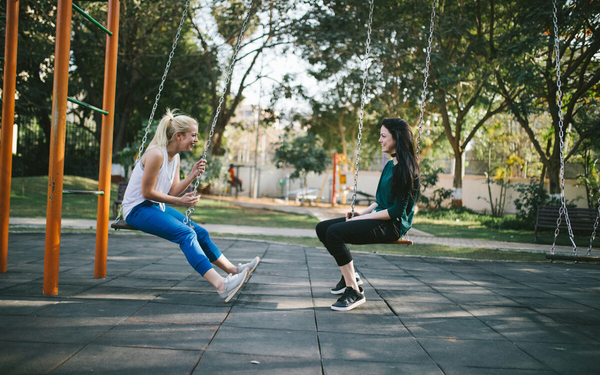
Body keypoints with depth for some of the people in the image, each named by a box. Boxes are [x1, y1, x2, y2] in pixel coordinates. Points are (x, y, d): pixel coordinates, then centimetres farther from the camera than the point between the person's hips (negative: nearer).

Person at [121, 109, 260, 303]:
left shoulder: (175, 157, 8)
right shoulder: (156, 154, -20)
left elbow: (173, 192, 7)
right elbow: (147, 193, -19)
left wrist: (192, 175, -5)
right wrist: (179, 202, -16)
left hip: (156, 207, 10)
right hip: (137, 209, -10)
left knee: (199, 232, 3)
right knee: (186, 233, -27)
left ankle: (233, 270, 12)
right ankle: (220, 284, -39)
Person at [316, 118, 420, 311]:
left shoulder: (406, 168, -15)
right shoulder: (390, 165, 15)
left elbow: (397, 210, -19)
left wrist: (364, 218, -15)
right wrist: (362, 213, 5)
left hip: (393, 225, -10)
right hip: (378, 218, 10)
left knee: (335, 232, -28)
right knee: (322, 228, 3)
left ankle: (354, 292, -21)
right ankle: (350, 276, 13)